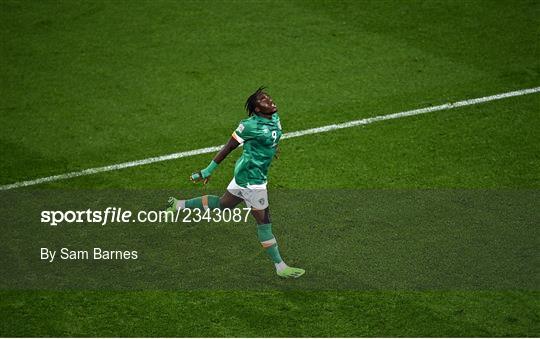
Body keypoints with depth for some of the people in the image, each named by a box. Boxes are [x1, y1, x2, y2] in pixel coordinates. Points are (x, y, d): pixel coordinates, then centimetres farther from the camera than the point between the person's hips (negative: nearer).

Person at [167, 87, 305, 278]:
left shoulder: (275, 117, 0)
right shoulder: (250, 125, -23)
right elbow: (228, 147, -16)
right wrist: (209, 170, -11)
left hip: (245, 174, 9)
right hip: (251, 177, -9)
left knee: (222, 204, 25)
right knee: (264, 221, -1)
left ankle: (179, 205, 38)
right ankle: (280, 267, 8)